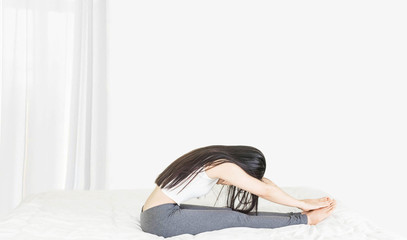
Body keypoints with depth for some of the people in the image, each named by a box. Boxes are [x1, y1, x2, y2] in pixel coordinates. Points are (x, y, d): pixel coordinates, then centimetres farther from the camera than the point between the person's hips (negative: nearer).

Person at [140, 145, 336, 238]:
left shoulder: (218, 158, 9)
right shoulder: (224, 166, -17)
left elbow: (261, 181, 10)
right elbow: (265, 190, -12)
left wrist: (300, 202, 10)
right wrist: (303, 204, 0)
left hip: (157, 213, 9)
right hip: (161, 219, -9)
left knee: (233, 213, 2)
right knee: (236, 218, -9)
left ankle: (303, 215, 3)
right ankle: (305, 219, -4)